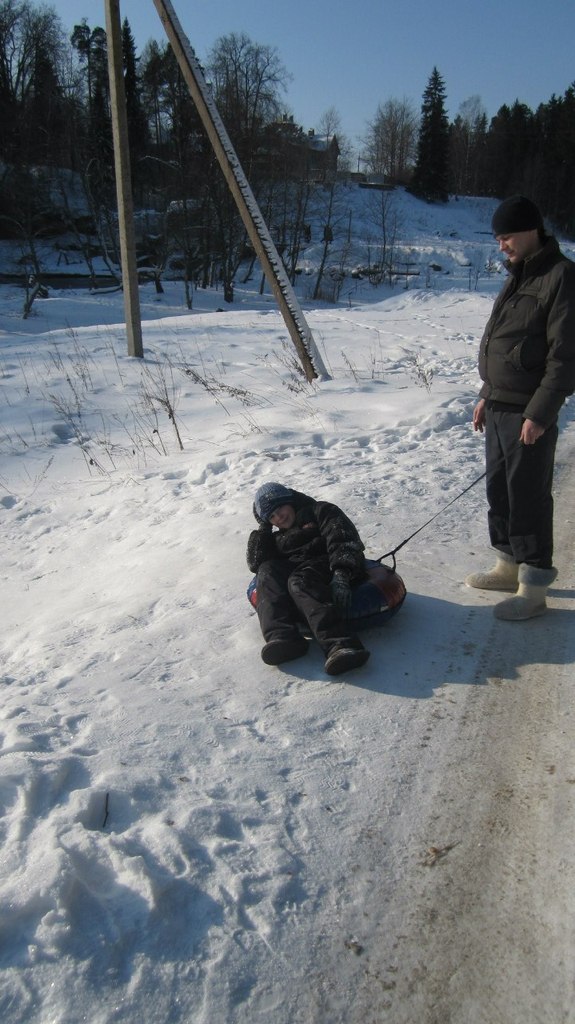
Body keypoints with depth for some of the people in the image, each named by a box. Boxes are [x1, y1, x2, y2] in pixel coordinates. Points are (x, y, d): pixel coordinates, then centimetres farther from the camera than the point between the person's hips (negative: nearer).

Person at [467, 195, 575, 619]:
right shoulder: (518, 276, 16)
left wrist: (539, 413, -20)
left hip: (528, 414, -9)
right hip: (499, 408, 9)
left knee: (529, 497, -3)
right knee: (499, 489, 16)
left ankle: (534, 586, 7)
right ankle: (509, 564, 30)